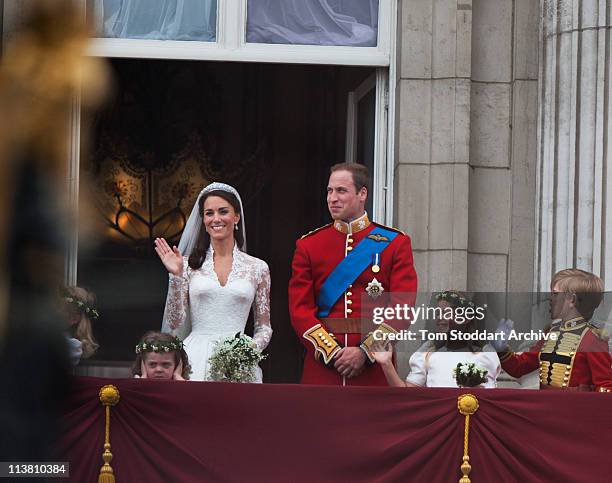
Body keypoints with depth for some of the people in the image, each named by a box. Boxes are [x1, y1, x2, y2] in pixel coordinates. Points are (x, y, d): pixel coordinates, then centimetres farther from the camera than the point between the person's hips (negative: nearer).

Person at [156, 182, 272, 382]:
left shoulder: (257, 268, 8)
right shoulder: (189, 265, 7)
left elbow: (264, 329, 12)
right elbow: (174, 322, 2)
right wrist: (176, 276, -6)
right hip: (196, 361, 0)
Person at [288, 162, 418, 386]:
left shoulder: (396, 243, 4)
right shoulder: (308, 245, 8)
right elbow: (300, 309, 2)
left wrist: (365, 352, -13)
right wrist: (331, 353, -10)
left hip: (374, 367, -1)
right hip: (321, 366, 1)